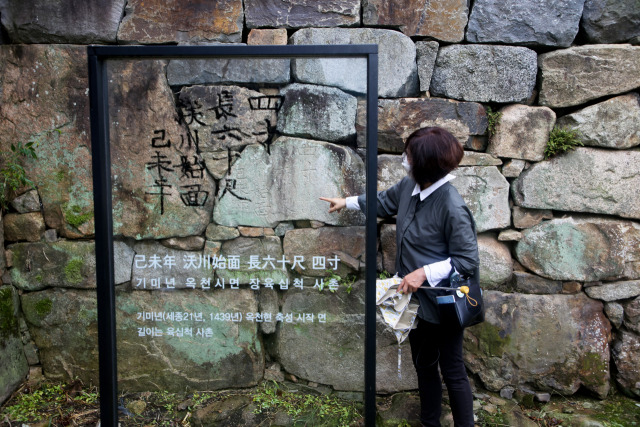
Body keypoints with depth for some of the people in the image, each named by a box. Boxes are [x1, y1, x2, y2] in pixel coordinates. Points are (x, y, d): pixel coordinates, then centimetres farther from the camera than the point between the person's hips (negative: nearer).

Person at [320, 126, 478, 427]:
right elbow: (385, 202, 18)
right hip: (416, 298, 8)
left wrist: (424, 272, -28)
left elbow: (468, 259, -22)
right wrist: (347, 202, 25)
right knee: (423, 365, 24)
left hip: (441, 303, -8)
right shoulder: (410, 186, -4)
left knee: (452, 371, 10)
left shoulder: (452, 208, -27)